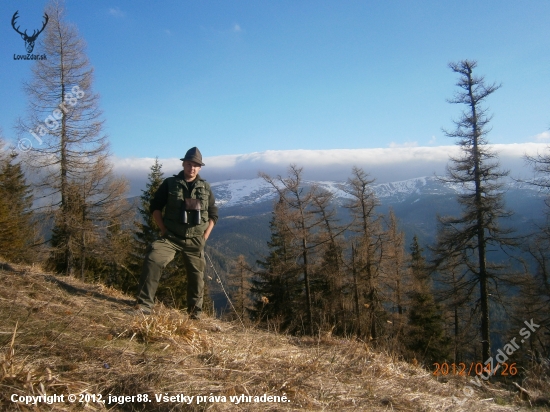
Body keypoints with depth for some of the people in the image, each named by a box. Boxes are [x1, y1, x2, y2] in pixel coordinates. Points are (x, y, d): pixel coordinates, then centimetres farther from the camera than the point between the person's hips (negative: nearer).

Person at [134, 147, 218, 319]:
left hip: (195, 240, 2)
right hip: (171, 237, -2)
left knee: (196, 275, 8)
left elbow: (213, 214, 12)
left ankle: (195, 312, 27)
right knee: (153, 260, -25)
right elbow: (155, 207, 4)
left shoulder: (205, 187, 8)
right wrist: (163, 229, -5)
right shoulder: (170, 183, 2)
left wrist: (205, 235, 2)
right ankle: (145, 304, -18)